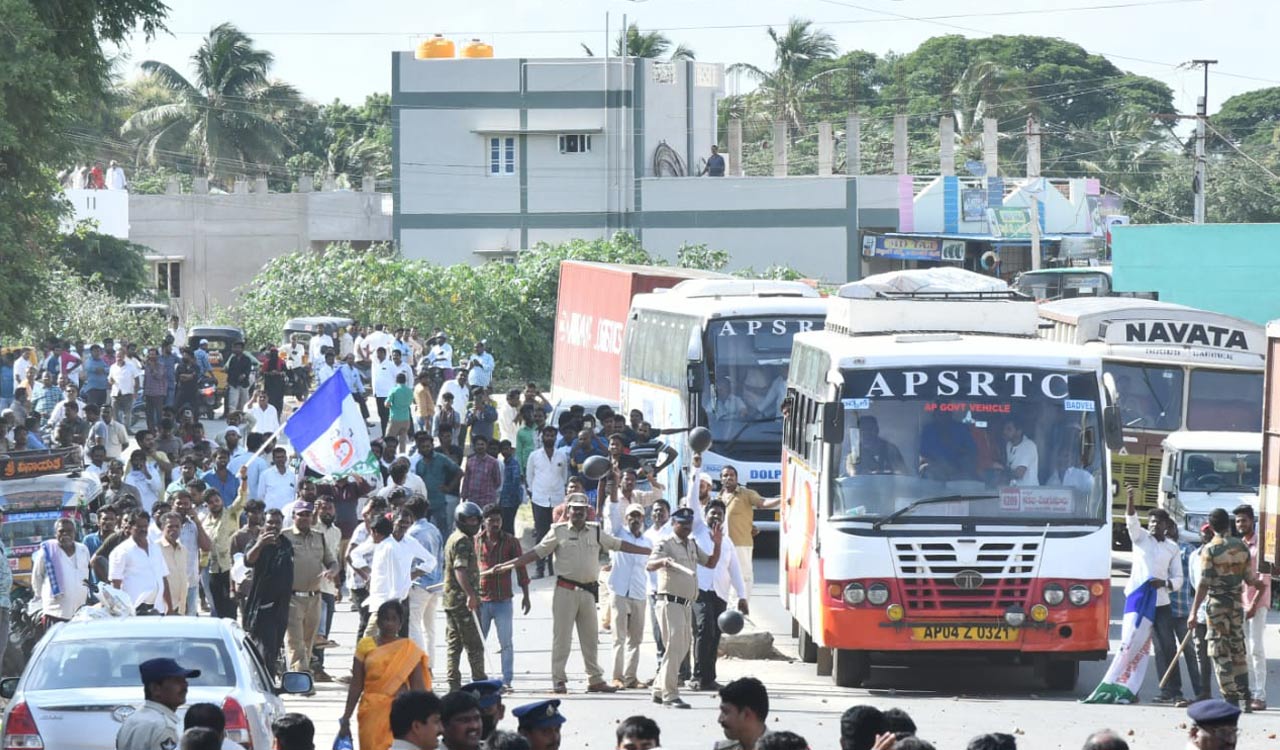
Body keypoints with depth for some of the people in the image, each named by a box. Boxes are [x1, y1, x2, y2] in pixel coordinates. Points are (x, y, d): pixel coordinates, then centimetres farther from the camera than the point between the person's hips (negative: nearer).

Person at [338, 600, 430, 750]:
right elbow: (356, 685, 7)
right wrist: (346, 718, 5)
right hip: (372, 712, 1)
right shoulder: (365, 645, 6)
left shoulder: (409, 649, 4)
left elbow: (418, 687, 4)